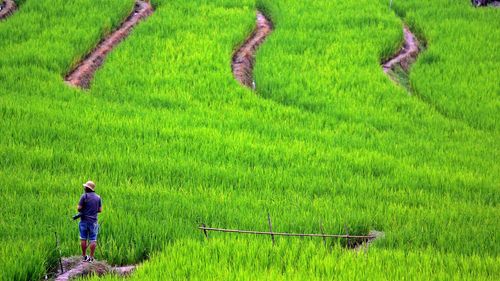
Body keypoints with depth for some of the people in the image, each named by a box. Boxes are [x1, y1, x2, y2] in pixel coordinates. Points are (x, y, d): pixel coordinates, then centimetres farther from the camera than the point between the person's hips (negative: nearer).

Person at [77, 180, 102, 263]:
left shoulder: (84, 196, -10)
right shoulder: (98, 197, 3)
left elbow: (79, 208, -11)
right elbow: (100, 210, 6)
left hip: (84, 221, -2)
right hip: (93, 221, 2)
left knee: (83, 239, 9)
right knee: (93, 240, 3)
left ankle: (84, 256, 13)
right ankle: (91, 257, 2)